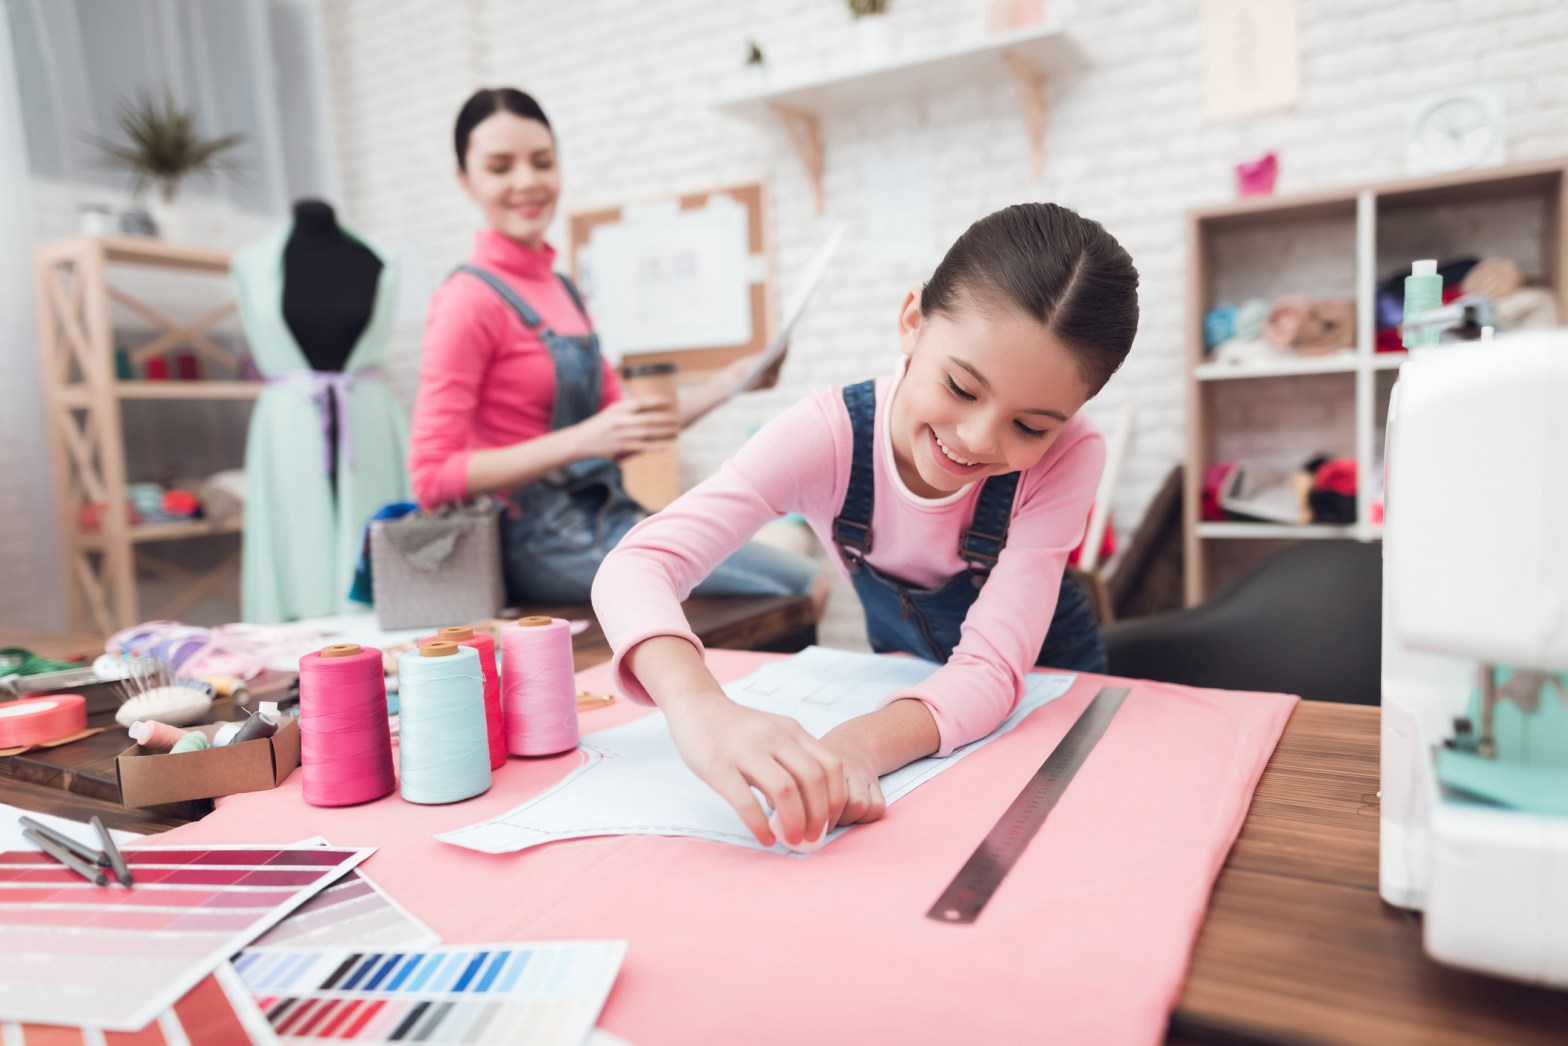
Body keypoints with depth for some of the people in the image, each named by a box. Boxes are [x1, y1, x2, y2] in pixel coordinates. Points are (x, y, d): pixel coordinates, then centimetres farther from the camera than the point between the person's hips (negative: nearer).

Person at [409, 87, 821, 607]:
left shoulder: (560, 290, 14)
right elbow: (432, 477, -15)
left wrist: (723, 386, 4)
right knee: (799, 587, -15)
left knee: (810, 584, 4)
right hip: (548, 545, -8)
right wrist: (584, 440, -24)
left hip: (602, 516, 8)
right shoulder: (471, 299, -10)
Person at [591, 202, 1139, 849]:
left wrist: (865, 743, -54)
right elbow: (638, 565, -39)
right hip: (904, 691, 0)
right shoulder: (827, 435, -29)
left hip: (1046, 693, 1)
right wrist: (701, 706, -60)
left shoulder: (1067, 456, -28)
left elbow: (990, 670, -33)